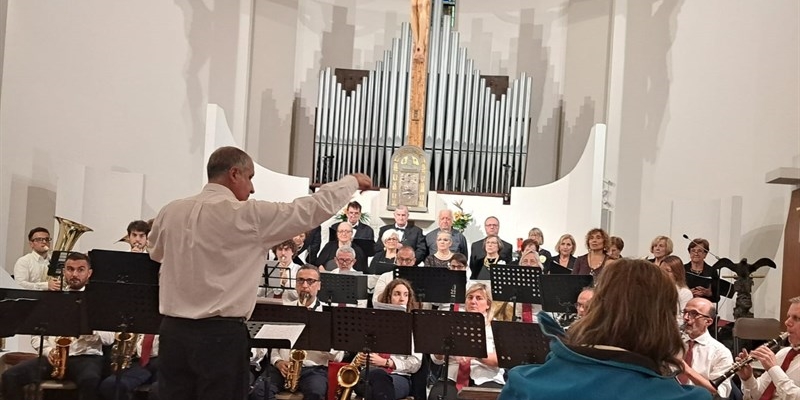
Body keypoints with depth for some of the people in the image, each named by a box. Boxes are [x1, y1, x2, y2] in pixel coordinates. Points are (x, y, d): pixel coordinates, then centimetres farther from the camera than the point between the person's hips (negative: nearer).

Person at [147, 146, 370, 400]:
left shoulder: (170, 212, 4)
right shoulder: (249, 214, -12)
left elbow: (155, 252, 25)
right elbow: (317, 207, -6)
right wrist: (353, 181, 10)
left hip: (172, 330, 6)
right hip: (220, 333, -5)